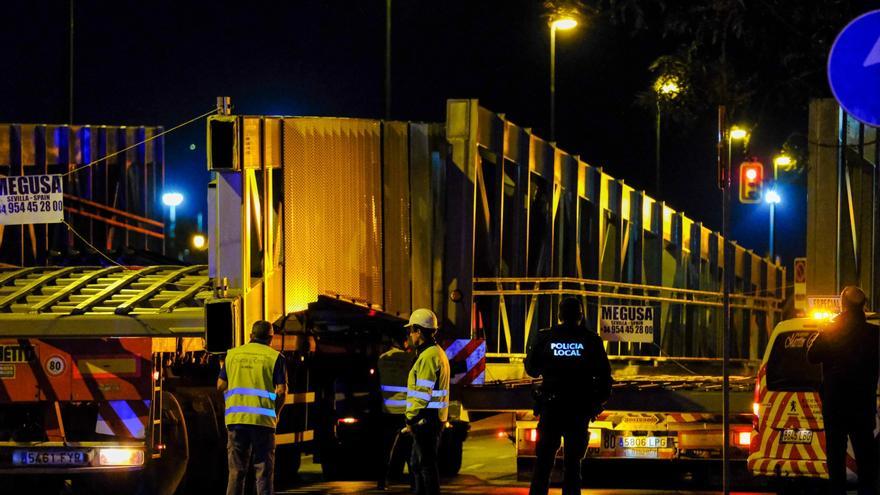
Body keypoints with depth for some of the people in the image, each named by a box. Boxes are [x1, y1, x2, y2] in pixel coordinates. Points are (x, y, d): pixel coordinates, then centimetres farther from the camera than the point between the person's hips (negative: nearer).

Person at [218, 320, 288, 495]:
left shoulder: (233, 354, 11)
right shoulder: (274, 357, 0)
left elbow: (220, 385, 12)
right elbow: (281, 391, -6)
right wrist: (275, 414, 9)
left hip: (236, 419, 3)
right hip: (262, 420, -3)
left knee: (236, 471, 9)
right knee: (263, 471, 3)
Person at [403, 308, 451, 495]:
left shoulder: (428, 356, -16)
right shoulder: (438, 353, 17)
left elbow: (423, 394, -20)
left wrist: (411, 419, -13)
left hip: (426, 419, -10)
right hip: (433, 418, 10)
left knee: (427, 464, -7)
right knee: (417, 464, 17)